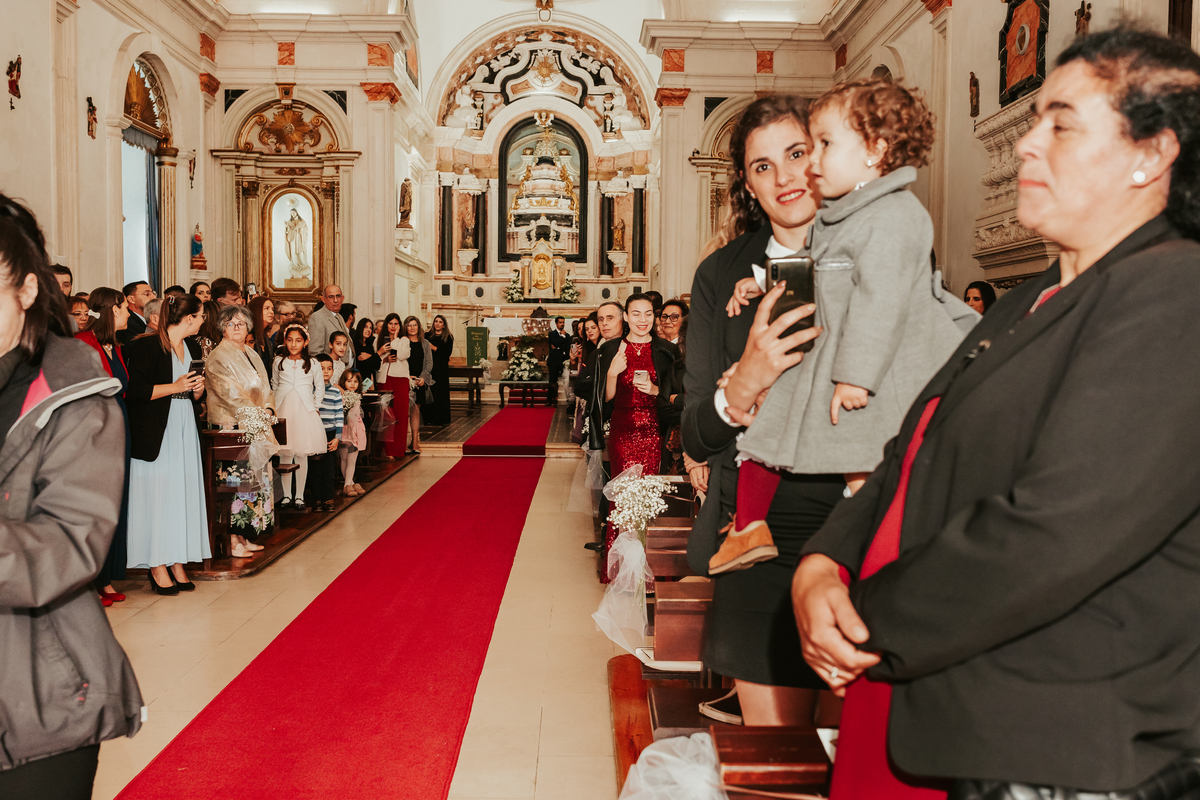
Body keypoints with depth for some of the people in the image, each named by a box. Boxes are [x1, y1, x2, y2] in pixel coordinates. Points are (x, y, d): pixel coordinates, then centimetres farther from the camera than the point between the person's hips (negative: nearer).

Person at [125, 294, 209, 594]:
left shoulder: (193, 348, 14)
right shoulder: (146, 346, -8)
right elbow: (136, 391, -14)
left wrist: (198, 387, 1)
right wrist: (174, 387, -16)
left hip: (185, 428, 7)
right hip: (156, 431, -7)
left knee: (184, 492, 4)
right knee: (157, 493, -5)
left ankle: (177, 562, 10)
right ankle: (158, 566, 3)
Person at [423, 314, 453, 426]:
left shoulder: (448, 337, 5)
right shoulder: (428, 335, 12)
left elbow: (448, 353, -6)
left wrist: (433, 348, -10)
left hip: (441, 368, -2)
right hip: (429, 367, 2)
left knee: (440, 393, -1)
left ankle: (440, 419, 5)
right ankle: (429, 418, 4)